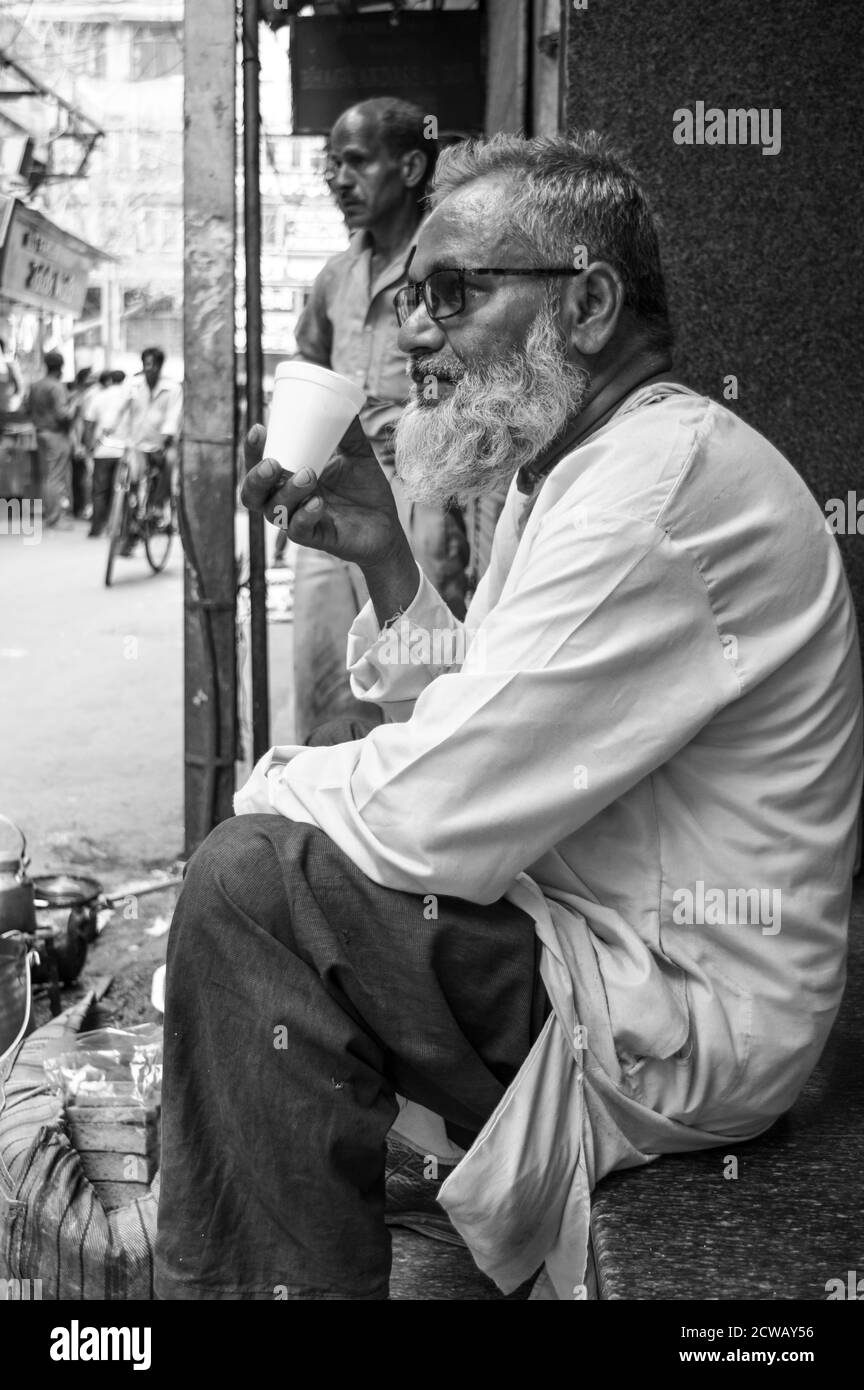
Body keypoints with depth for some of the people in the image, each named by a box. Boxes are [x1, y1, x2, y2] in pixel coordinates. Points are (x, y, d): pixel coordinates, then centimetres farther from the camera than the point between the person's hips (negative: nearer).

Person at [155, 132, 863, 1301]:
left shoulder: (666, 482, -23)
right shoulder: (574, 468, 11)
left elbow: (438, 821, -26)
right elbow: (474, 740, 11)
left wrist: (276, 785, -6)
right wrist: (383, 556, 0)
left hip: (679, 1026, -10)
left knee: (253, 884, -19)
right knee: (266, 859, 17)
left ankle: (260, 1279, 2)